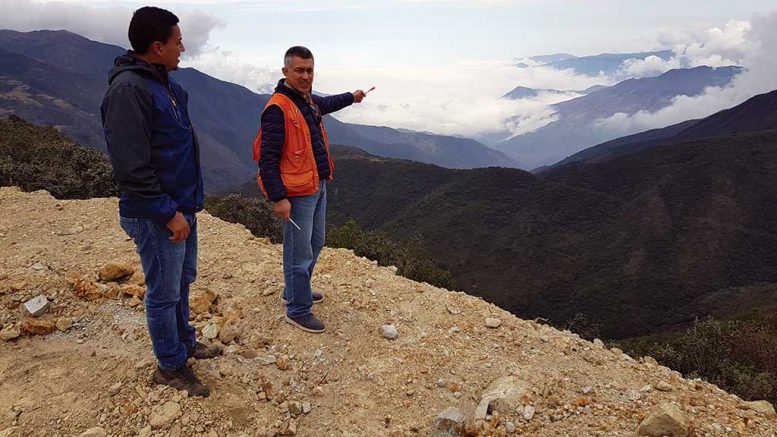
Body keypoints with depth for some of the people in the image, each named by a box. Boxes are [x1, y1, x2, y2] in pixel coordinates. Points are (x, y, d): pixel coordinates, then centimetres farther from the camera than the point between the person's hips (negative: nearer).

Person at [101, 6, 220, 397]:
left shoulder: (162, 83, 11)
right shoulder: (128, 89, -20)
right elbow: (132, 167, -24)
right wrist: (169, 213, -19)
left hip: (182, 207, 9)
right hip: (158, 216, -9)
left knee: (183, 281, 21)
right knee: (164, 293, 5)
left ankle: (185, 342, 39)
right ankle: (170, 366, 22)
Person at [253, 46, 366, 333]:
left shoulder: (308, 100, 9)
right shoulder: (278, 108, -19)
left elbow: (325, 104, 36)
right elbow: (267, 158, -21)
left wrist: (351, 97, 46)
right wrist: (278, 198, -24)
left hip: (318, 186, 10)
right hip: (298, 193, -10)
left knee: (314, 245, 21)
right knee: (300, 254, 0)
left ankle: (295, 291, 39)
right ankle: (298, 310, 15)